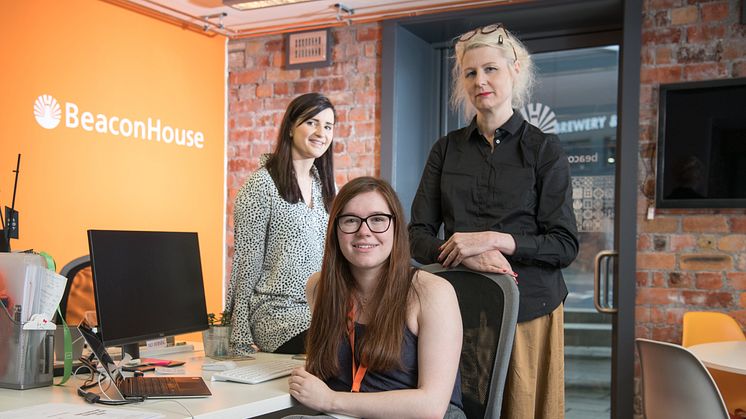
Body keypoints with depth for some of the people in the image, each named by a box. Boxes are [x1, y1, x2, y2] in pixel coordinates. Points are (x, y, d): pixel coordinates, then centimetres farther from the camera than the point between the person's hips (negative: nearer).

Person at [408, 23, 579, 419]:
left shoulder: (543, 148, 0)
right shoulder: (447, 148, 8)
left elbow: (565, 245, -5)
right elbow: (418, 234, 3)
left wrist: (494, 239, -18)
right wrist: (468, 255, -16)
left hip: (527, 308, -2)